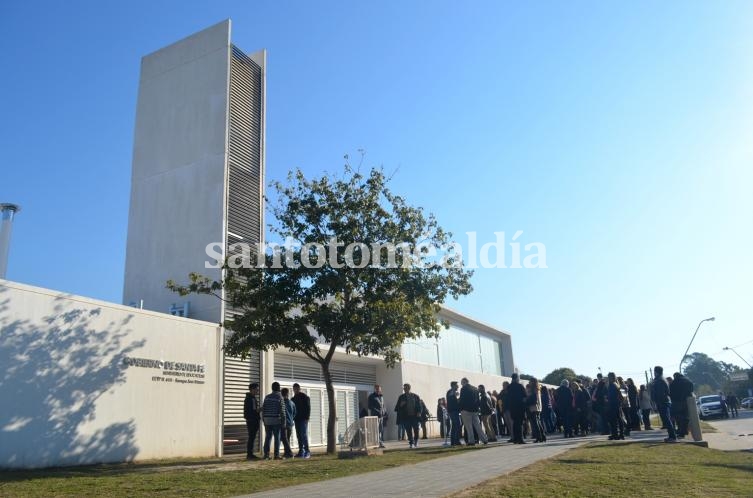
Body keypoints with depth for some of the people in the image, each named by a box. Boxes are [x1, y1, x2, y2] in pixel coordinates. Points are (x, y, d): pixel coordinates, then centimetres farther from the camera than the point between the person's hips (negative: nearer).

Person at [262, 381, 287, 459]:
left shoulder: (267, 397, 8)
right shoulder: (280, 397, -6)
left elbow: (263, 409, 8)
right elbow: (282, 411, -8)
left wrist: (263, 419, 15)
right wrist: (284, 421, -4)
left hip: (267, 420, 5)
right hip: (276, 420, -5)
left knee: (268, 437, 8)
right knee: (277, 437, 0)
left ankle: (266, 454, 6)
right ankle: (276, 455, -2)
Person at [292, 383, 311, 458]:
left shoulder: (305, 397, -3)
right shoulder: (294, 398, 16)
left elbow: (308, 408, -8)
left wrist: (307, 417, -16)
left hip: (303, 419, -7)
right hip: (297, 419, 7)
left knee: (304, 435, -11)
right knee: (299, 436, 6)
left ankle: (307, 451, -9)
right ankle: (301, 451, 9)